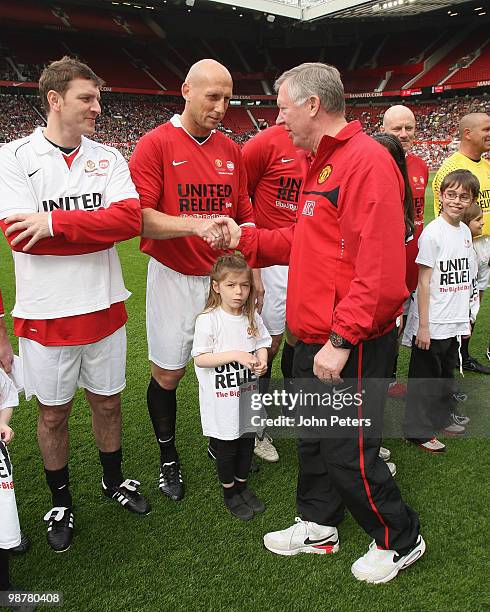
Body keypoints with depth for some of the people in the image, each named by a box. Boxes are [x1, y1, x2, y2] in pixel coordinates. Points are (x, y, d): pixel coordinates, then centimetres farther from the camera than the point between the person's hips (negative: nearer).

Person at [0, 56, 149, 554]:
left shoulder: (108, 158, 2)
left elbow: (131, 217, -15)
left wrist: (56, 222, -21)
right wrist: (101, 224, -15)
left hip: (104, 308, 3)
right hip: (45, 314, -2)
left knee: (107, 401, 18)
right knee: (53, 413, 14)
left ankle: (113, 480, 43)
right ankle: (60, 501, 37)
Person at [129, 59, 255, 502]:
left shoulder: (231, 150, 8)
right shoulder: (155, 145, -8)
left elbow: (244, 216, 13)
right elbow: (139, 217, -16)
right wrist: (195, 224, -28)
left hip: (226, 278, 5)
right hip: (174, 279, -4)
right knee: (168, 373, 5)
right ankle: (168, 457, 29)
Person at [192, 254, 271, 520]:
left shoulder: (253, 318, 0)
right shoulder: (208, 320, -16)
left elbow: (262, 344, 10)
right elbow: (200, 359, -17)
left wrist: (261, 360, -13)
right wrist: (236, 355, -24)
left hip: (248, 394, 5)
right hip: (222, 401, -5)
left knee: (247, 442, 18)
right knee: (227, 447, 12)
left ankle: (242, 485, 41)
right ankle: (229, 492, 33)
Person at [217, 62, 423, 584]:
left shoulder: (367, 161, -18)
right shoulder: (321, 164, 14)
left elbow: (380, 270, -25)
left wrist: (341, 339, -23)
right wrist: (245, 239, 12)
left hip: (352, 345, -9)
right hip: (315, 338, 10)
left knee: (347, 452, 3)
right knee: (313, 437, 20)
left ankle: (399, 541, 29)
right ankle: (317, 527, 41)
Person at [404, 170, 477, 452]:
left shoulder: (465, 231, 7)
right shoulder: (433, 232, -15)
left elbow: (463, 279, 13)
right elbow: (424, 282, -15)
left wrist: (466, 319, 14)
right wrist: (423, 325, -16)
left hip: (454, 324, 7)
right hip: (432, 325, -7)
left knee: (447, 373, 21)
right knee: (425, 377, 4)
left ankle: (442, 418, 38)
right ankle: (418, 430, 17)